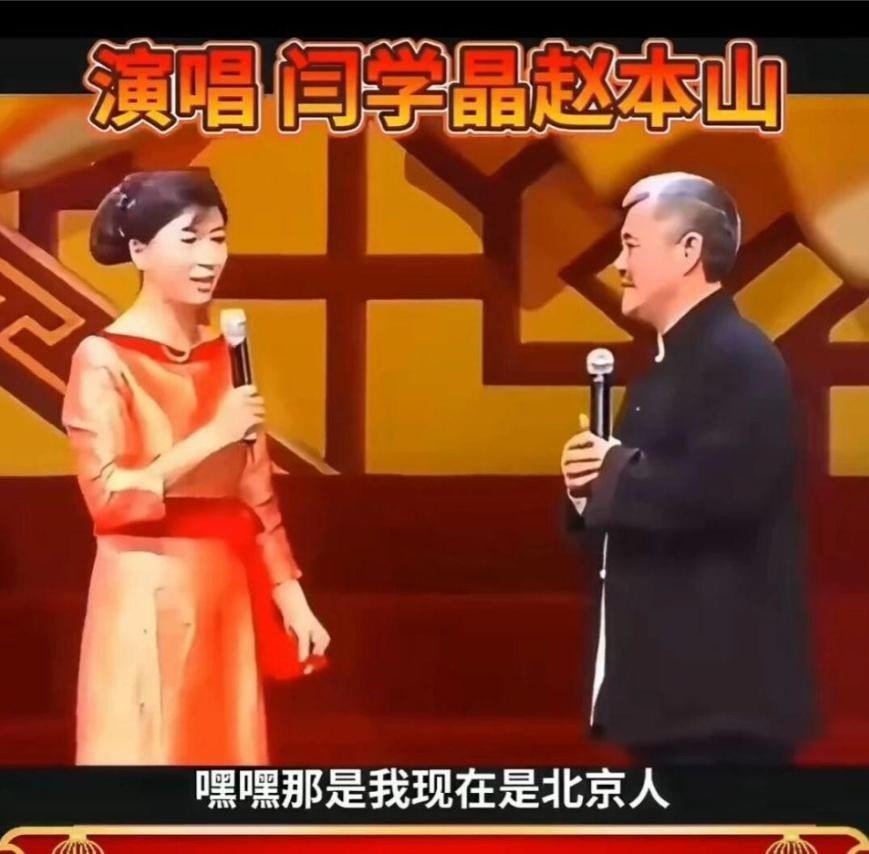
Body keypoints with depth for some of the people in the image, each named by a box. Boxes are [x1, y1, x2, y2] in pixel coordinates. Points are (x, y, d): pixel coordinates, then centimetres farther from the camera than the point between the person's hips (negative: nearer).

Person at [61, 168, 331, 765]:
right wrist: (213, 436, -20)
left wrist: (291, 597, 8)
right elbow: (109, 496, -16)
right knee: (146, 751, -1)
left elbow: (256, 493, 12)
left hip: (225, 592, 6)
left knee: (224, 750, 10)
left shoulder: (227, 355, 10)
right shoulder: (104, 359, -9)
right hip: (147, 596, -6)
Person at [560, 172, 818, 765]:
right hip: (674, 679, 10)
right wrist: (590, 484, -1)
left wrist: (614, 474, -14)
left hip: (724, 685, -10)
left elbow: (717, 489, -30)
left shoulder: (742, 359, -13)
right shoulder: (666, 368, 18)